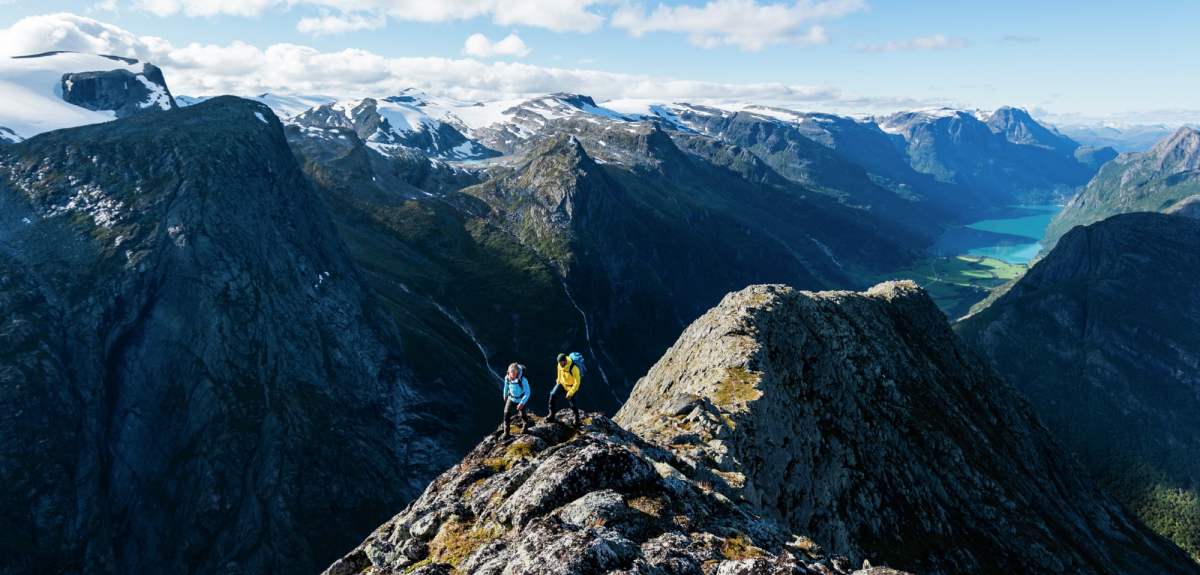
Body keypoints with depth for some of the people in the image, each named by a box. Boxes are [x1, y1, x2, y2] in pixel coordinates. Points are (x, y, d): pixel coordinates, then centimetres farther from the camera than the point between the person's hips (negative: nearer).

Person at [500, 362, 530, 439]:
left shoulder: (523, 380, -35)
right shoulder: (507, 378, -21)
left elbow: (527, 393, -24)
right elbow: (506, 387, 1)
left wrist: (522, 403, -28)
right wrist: (505, 396, 16)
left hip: (521, 400, -3)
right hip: (511, 398, 3)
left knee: (522, 414, 14)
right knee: (506, 413, -8)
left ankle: (526, 424, 50)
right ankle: (506, 432, 7)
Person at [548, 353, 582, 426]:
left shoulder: (574, 368, -33)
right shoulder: (560, 364, -14)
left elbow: (577, 382, -27)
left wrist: (570, 393, -25)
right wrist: (558, 382, 15)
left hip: (571, 386, -5)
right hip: (562, 383, 5)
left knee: (572, 403, -6)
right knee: (553, 395, -11)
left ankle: (577, 418, 21)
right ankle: (552, 414, 1)